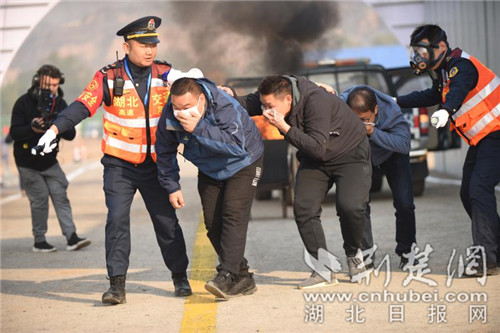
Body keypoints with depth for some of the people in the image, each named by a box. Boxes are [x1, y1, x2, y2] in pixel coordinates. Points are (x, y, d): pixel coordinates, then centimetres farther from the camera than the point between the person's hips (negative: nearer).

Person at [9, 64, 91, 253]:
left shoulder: (60, 104, 1)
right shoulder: (24, 103, -10)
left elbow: (70, 135, -3)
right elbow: (14, 133, -16)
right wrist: (32, 129, -35)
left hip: (50, 162, 4)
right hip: (28, 163, -4)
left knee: (60, 197, -4)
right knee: (40, 199, -6)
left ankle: (72, 238, -8)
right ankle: (39, 241, 5)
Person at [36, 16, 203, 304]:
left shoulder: (165, 74, 0)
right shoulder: (109, 77, -8)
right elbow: (83, 106, -16)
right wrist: (54, 129, -29)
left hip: (155, 164, 2)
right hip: (119, 164, -2)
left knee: (167, 220, 6)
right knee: (117, 219, -12)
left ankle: (180, 277, 23)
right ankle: (117, 284, -9)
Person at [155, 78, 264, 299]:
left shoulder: (225, 107, -36)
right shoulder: (170, 115, -20)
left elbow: (236, 145, -48)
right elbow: (165, 152, -4)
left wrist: (198, 128, -50)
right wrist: (172, 186, -4)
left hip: (242, 165, -5)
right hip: (209, 171, 6)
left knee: (234, 215, -21)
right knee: (213, 223, 0)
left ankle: (226, 276, -26)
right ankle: (242, 278, 10)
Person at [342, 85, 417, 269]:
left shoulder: (391, 111, -37)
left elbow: (404, 144, -43)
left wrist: (373, 133, -53)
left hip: (391, 153, -1)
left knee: (404, 204, -7)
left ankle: (406, 253, 13)